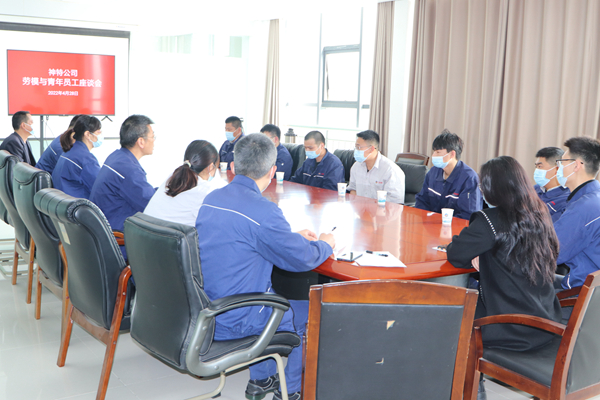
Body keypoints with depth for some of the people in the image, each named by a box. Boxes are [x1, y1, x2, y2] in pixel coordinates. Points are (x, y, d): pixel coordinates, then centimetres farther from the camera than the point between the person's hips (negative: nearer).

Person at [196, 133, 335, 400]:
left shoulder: (211, 199, 3)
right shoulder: (263, 211, -24)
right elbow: (302, 259, -15)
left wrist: (294, 236, 20)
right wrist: (325, 244, 7)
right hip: (232, 323, -8)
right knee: (310, 313, 13)